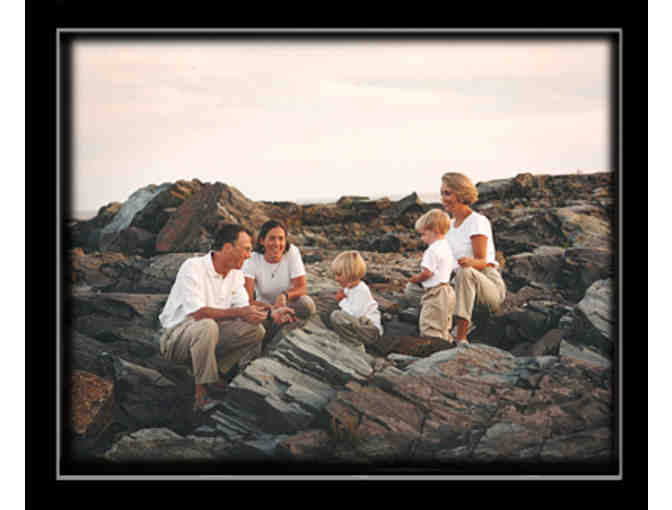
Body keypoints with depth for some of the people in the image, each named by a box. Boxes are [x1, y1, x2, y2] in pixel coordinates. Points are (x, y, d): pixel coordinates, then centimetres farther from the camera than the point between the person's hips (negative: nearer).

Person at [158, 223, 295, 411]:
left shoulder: (236, 274, 6)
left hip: (210, 333, 7)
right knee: (207, 326, -38)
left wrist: (270, 314, -14)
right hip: (176, 335, -7)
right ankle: (202, 394, -26)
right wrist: (238, 313, -32)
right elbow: (197, 313, -29)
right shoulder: (193, 267, -20)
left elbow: (244, 310, 3)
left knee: (256, 330, -10)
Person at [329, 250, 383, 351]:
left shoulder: (361, 290, -18)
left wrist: (343, 301, -11)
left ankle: (357, 346, -14)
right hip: (360, 324, 11)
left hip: (370, 330, -11)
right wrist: (341, 300, 1)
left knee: (336, 316, -28)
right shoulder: (349, 288, 11)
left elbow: (355, 314, -27)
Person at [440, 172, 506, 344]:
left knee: (465, 273, -41)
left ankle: (460, 338, -45)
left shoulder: (478, 222, -10)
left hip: (490, 286, -7)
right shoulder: (450, 224, 13)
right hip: (464, 285, 7)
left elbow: (482, 262, -18)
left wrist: (470, 262, -41)